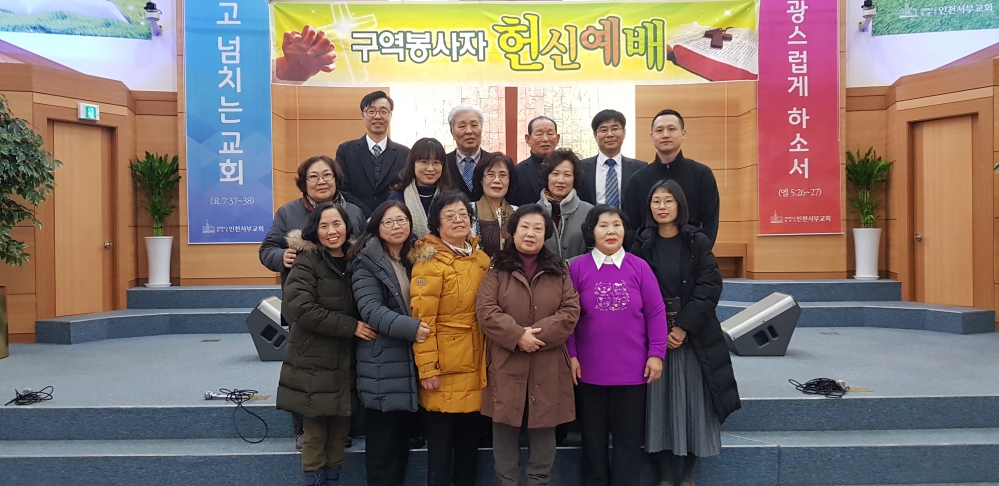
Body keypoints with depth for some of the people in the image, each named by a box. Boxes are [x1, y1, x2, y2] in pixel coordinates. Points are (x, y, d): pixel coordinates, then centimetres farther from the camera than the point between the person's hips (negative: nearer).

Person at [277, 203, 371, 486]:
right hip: (314, 362, -5)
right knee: (316, 433, 0)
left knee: (340, 430, 9)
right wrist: (350, 326, -19)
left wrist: (359, 327, -2)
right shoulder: (307, 261, -6)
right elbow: (300, 306, -18)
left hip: (346, 362, 5)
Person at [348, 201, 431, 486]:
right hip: (383, 367, -6)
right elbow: (371, 310, -18)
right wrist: (411, 328, -26)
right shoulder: (367, 262, -6)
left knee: (403, 438, 13)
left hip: (410, 363, 6)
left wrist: (419, 329, 4)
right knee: (382, 442, 0)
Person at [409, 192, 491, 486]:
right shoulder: (430, 261, -10)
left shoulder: (481, 260, 10)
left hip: (475, 363, 6)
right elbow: (423, 319, -15)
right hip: (444, 363, -6)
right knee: (440, 440, 4)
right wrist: (427, 367, -18)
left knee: (470, 437, 15)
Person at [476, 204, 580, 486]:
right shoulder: (497, 269, 2)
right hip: (506, 364, -1)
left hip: (548, 366, 1)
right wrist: (518, 336, -19)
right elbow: (485, 309, -8)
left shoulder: (558, 270, 7)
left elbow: (571, 311, -2)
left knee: (544, 427, 9)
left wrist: (540, 334, -15)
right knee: (505, 426, 6)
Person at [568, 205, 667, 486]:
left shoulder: (639, 267, -2)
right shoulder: (578, 267, -3)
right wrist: (571, 356, -5)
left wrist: (656, 354, -5)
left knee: (629, 438, 11)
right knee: (593, 438, 13)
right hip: (589, 369, 0)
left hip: (632, 369, 0)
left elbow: (655, 312, -1)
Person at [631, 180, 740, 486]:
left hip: (695, 334, 0)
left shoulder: (698, 241, 0)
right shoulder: (642, 245, 2)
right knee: (659, 401, 2)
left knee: (693, 401, 3)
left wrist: (684, 326, -16)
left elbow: (710, 286, -7)